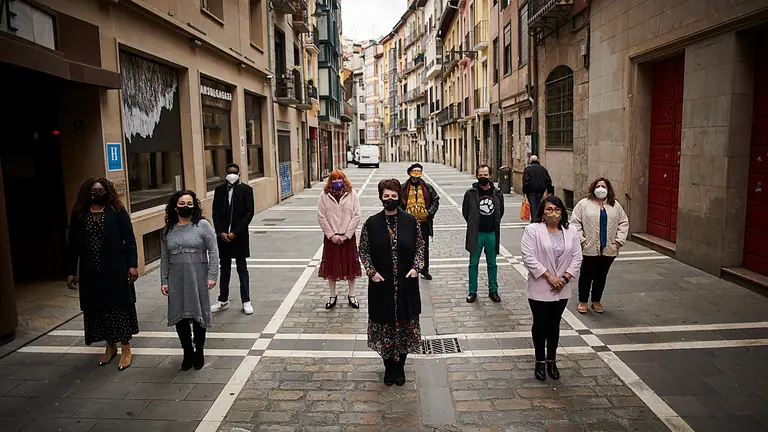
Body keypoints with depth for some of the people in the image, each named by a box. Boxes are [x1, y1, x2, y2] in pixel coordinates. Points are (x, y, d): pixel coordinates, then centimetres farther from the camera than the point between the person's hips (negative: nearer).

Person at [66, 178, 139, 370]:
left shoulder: (117, 212, -3)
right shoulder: (79, 215, 5)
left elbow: (129, 239, -5)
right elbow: (73, 245, 8)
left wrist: (133, 264, -13)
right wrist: (71, 272, 6)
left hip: (116, 270, -3)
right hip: (91, 272, 3)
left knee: (120, 307, 2)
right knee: (97, 308, 10)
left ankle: (126, 349, 12)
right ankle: (110, 346, 27)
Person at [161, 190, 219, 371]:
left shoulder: (203, 225, -4)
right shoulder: (169, 229, 8)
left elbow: (213, 251, -7)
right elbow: (164, 258, 10)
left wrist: (212, 276, -13)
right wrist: (163, 281, 5)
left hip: (198, 278, -3)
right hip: (176, 280, 3)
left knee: (198, 315, 6)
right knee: (179, 317, 5)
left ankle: (199, 352, 24)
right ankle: (188, 352, 24)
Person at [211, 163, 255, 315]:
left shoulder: (246, 189, -4)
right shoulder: (219, 189, 5)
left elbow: (249, 213, -9)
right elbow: (216, 213, 4)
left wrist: (235, 233, -14)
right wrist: (221, 232, -8)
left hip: (239, 236, -3)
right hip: (223, 235, 3)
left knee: (242, 269, 5)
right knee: (224, 269, 13)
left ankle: (246, 301, 12)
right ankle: (223, 300, 23)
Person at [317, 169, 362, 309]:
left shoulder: (352, 194, -2)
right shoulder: (324, 196, -1)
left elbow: (356, 216, -6)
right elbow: (321, 217, -3)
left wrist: (345, 235, -11)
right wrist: (332, 235, -10)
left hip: (348, 237, 0)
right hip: (330, 237, 1)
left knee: (350, 265, 8)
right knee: (331, 266, 7)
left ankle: (351, 295, 22)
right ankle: (332, 296, 21)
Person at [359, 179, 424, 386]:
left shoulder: (410, 221, -2)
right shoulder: (371, 223, -3)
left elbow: (420, 246, 7)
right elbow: (363, 250, 3)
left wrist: (416, 267, -6)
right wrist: (371, 271, -7)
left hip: (406, 284, 1)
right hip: (381, 285, 0)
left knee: (405, 324, 8)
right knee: (385, 324, 8)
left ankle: (400, 367, 27)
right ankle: (388, 367, 27)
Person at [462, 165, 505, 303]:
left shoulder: (497, 194, 1)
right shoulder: (471, 193, -6)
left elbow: (500, 212, 14)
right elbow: (465, 211, 5)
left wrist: (494, 225, 10)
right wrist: (473, 225, 6)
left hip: (492, 234, 2)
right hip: (476, 234, -2)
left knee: (492, 264, 13)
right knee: (473, 264, 7)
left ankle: (493, 290, 25)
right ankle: (472, 292, 18)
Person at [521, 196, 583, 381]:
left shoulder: (571, 232, 3)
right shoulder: (532, 230, -11)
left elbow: (576, 257, 3)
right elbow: (529, 257, -16)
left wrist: (565, 278, -10)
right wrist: (549, 277, -18)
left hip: (561, 290, 4)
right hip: (539, 288, -3)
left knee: (554, 325, 15)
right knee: (540, 324, 8)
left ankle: (551, 361, 29)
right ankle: (540, 362, 23)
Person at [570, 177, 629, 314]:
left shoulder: (615, 205, 10)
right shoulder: (584, 204, -1)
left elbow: (623, 223, 10)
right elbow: (575, 222, -6)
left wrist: (619, 241, 0)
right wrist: (581, 240, -12)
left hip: (608, 249, 3)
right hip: (589, 249, -3)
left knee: (601, 276, 13)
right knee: (586, 276, 5)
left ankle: (596, 301, 28)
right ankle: (582, 301, 20)